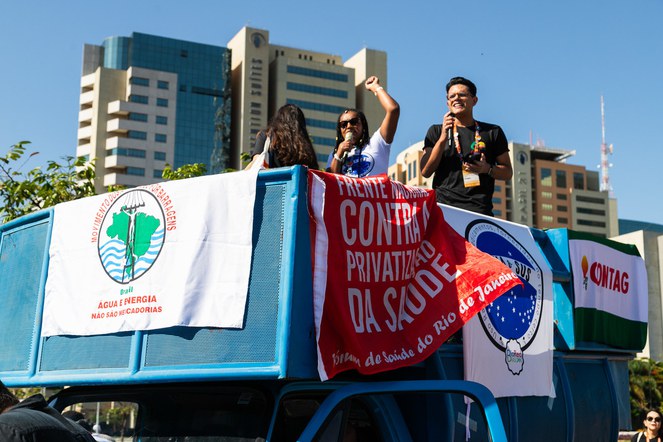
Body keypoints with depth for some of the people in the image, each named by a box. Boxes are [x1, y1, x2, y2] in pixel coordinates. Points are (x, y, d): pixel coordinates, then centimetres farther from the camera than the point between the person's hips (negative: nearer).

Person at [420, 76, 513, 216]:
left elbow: (508, 172, 17)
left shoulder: (492, 132, 15)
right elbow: (425, 171, 4)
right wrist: (443, 138, -5)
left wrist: (487, 169, -4)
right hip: (443, 204, 0)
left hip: (479, 208, 0)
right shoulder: (436, 131, 15)